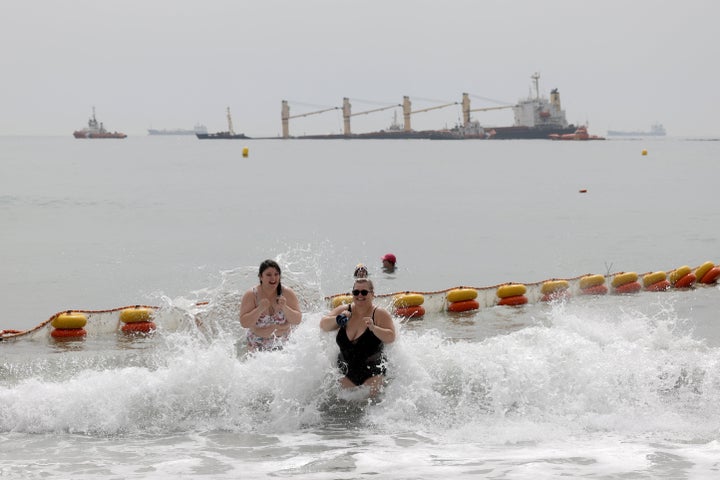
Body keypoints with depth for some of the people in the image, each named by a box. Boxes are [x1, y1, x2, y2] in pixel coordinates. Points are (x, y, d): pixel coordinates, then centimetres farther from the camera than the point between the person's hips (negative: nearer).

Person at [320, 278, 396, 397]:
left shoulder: (380, 314, -7)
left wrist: (373, 328, -31)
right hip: (346, 371, 4)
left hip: (373, 372, -3)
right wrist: (337, 319, -23)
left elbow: (391, 337, -15)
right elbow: (323, 325, -4)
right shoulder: (344, 310, 3)